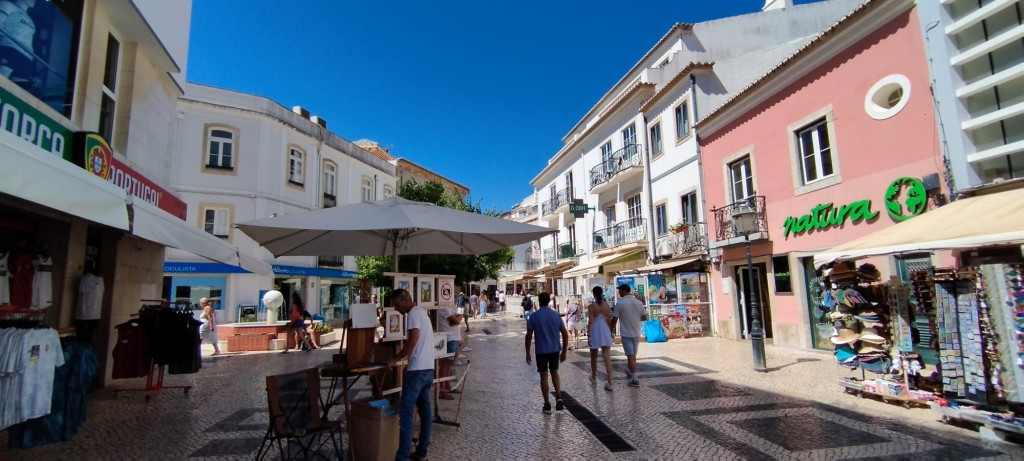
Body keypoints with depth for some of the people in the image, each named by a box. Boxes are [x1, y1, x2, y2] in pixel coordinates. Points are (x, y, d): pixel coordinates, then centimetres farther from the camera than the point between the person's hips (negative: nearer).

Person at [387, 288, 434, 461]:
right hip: (428, 368, 10)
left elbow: (412, 343, -20)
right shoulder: (421, 312, 17)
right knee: (425, 410, 13)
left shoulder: (414, 314, -12)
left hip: (418, 369, -10)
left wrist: (394, 359, -10)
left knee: (406, 412, -5)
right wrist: (401, 358, 21)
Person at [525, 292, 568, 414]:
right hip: (555, 350, 3)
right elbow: (565, 334, 0)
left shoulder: (533, 317, -9)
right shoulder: (556, 315, -2)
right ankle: (559, 398, 6)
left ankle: (547, 405, 13)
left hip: (541, 351, -2)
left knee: (544, 376, 8)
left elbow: (529, 336, -9)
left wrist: (527, 353, 1)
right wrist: (564, 351, 9)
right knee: (555, 373, 20)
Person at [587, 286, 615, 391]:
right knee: (607, 358, -1)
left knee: (594, 357, 17)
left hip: (595, 333, -3)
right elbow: (609, 320, 7)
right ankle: (609, 383, -7)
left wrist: (589, 335, -12)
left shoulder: (592, 306, -10)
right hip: (605, 333, 3)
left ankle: (594, 377, 36)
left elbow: (590, 322, -13)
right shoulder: (607, 306, 1)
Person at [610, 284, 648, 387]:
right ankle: (631, 373, 36)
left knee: (630, 356, -2)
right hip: (637, 333, 5)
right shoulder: (638, 302, 0)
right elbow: (645, 317, 5)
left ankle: (635, 379, -5)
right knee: (633, 355, 20)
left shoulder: (620, 303, -12)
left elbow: (614, 319, -8)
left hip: (626, 333, -5)